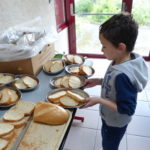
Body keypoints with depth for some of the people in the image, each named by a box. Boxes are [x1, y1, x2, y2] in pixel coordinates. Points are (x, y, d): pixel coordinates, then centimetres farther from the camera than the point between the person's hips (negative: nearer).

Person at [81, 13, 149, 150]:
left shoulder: (123, 75, -39)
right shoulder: (123, 60, -13)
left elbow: (126, 109, -31)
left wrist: (98, 100, -29)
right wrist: (99, 81, -4)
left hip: (115, 122, -8)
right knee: (106, 138, 33)